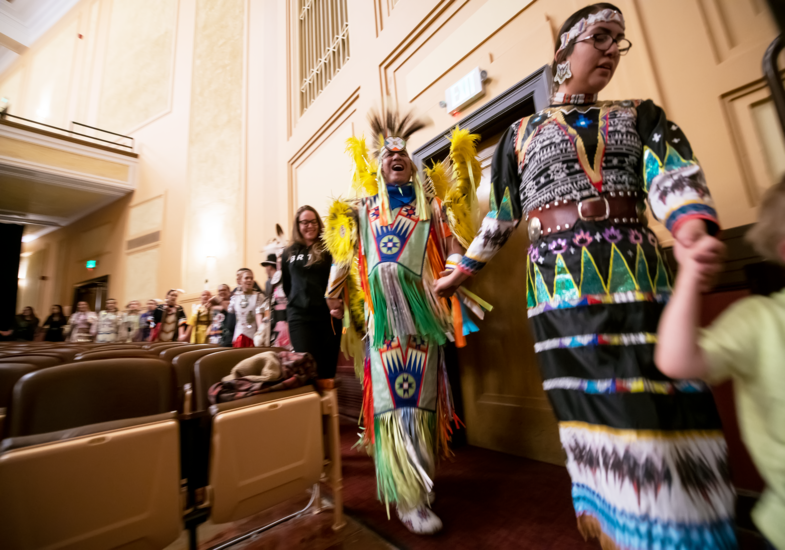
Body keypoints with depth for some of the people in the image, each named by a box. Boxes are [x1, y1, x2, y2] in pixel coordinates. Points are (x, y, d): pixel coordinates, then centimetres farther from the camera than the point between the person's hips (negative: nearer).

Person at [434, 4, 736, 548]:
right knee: (592, 411, 1)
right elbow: (499, 213, 15)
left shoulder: (640, 116, 19)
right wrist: (460, 272, 16)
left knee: (656, 409, 0)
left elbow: (675, 175, 0)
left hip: (635, 278, 2)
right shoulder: (522, 133, 15)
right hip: (559, 288, -1)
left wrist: (694, 231, -23)